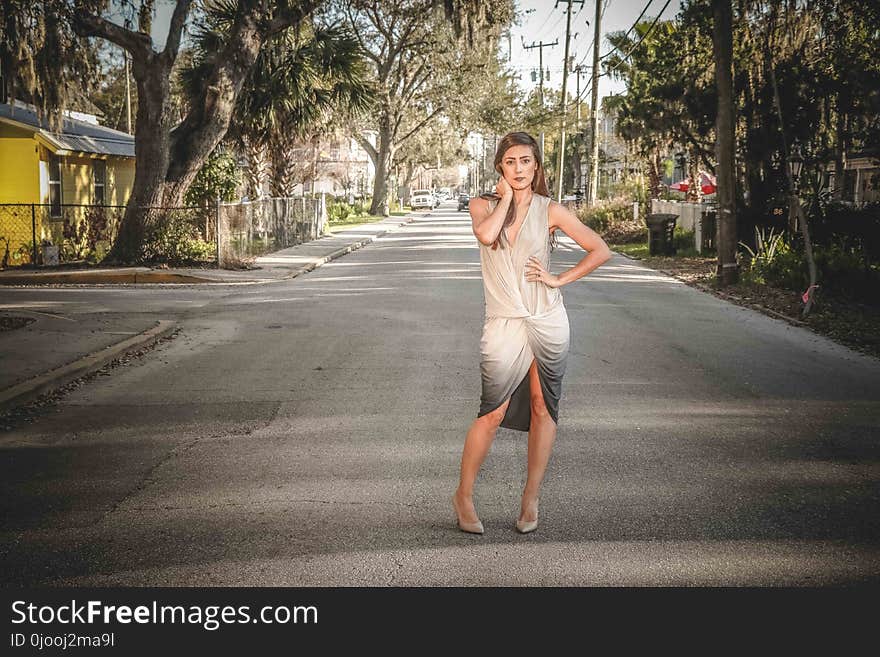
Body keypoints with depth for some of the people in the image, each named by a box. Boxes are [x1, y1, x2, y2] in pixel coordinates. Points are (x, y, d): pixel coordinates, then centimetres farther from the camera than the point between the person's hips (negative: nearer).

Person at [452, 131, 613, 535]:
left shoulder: (550, 211, 3)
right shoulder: (483, 205, 5)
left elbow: (600, 250, 5)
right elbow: (486, 235, -19)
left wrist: (560, 279, -1)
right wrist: (505, 197, -7)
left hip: (548, 320, 1)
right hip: (504, 324, -1)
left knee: (543, 410, 5)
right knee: (493, 412, -7)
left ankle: (530, 499, 17)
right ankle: (463, 495, 9)